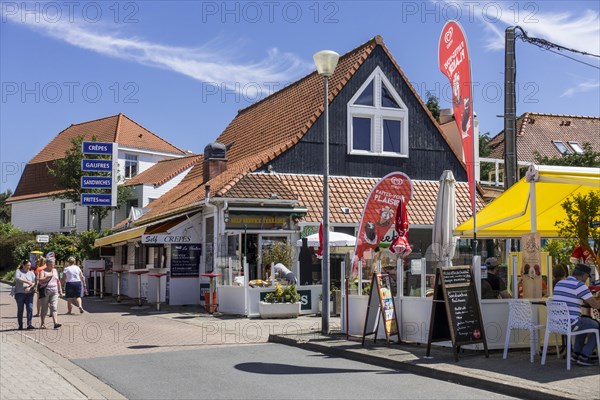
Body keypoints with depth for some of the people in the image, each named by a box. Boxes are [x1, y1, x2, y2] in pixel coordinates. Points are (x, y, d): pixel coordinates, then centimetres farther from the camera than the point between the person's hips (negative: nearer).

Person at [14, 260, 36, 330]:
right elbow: (17, 278, -16)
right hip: (19, 293, -2)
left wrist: (29, 287, -16)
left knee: (30, 308, -9)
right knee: (20, 310, 2)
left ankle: (29, 324, -8)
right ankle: (20, 325, 11)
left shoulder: (31, 273, 12)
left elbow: (34, 282, 2)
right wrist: (27, 281, -23)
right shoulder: (18, 271, 3)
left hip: (29, 293, 2)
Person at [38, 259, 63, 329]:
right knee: (44, 308, 3)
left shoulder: (55, 271, 15)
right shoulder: (42, 271, -2)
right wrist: (47, 276, -22)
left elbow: (58, 282, 21)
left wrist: (60, 290, 18)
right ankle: (42, 324, 14)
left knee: (54, 307, -7)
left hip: (54, 291, 4)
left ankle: (55, 323, -16)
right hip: (45, 291, -4)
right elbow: (40, 281, -15)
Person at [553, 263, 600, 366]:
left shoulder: (559, 284, 13)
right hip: (570, 324, -8)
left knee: (585, 322, 34)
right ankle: (584, 356, 14)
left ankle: (576, 353, 32)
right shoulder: (579, 285, -13)